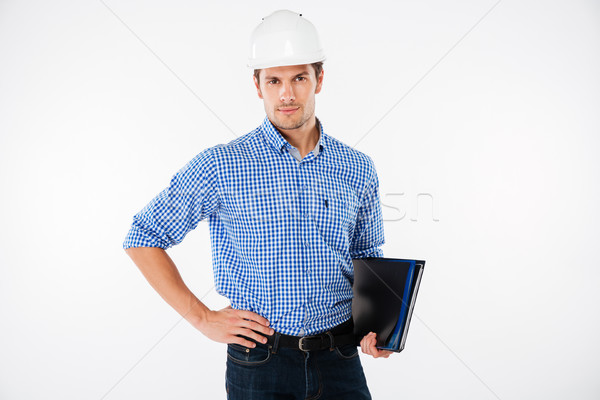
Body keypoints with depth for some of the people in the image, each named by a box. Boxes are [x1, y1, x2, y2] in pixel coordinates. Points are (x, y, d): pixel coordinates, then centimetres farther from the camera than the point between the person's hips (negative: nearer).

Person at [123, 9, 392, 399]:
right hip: (259, 362, -2)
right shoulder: (220, 166, -9)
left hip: (340, 358, 3)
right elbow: (143, 239, -2)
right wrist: (203, 318, -7)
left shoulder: (358, 169, 1)